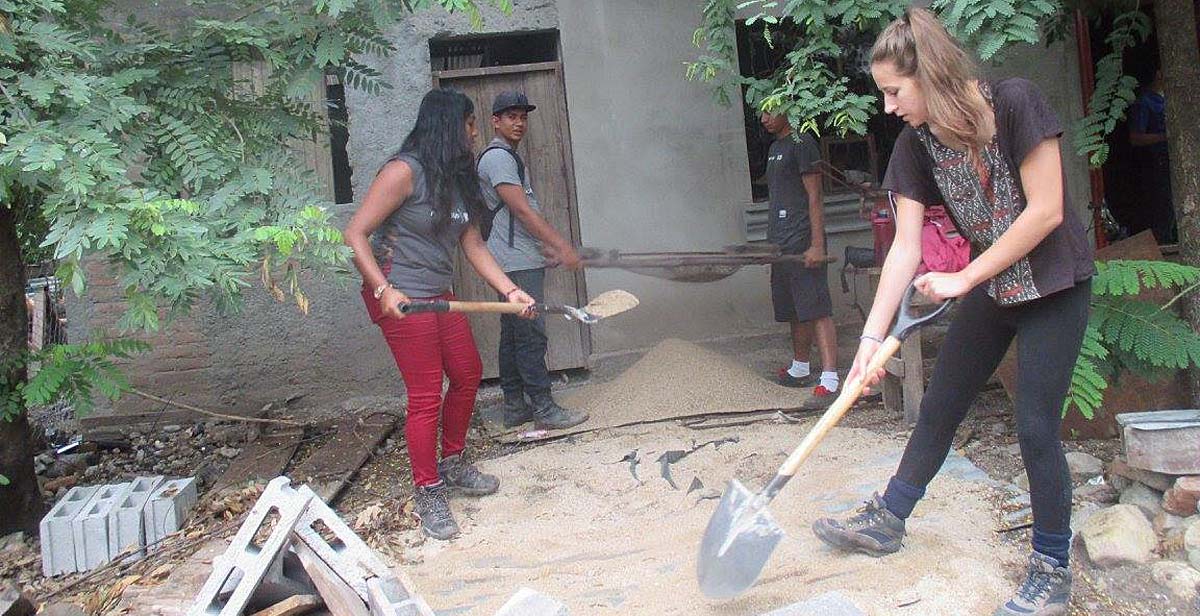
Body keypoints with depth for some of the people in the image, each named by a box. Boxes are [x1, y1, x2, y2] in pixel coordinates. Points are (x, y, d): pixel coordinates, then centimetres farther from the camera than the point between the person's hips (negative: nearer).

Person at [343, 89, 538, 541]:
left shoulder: (457, 178, 10)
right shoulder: (405, 170, -15)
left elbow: (472, 244, 10)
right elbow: (355, 234, -17)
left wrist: (509, 290, 1)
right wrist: (384, 290, -26)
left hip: (438, 295, 9)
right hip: (399, 297, -9)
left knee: (468, 374, 16)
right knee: (426, 395, -4)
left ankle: (452, 465, 37)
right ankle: (427, 494, 12)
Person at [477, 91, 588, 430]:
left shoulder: (508, 157, 22)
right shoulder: (498, 157, -11)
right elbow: (523, 211, -19)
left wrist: (551, 246, 22)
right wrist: (562, 247, -20)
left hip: (518, 263, 11)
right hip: (518, 263, -11)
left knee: (513, 335, 11)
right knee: (531, 335, -9)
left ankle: (515, 407, 17)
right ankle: (544, 409, -6)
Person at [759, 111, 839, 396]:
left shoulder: (801, 144, -8)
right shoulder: (774, 148, 19)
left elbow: (814, 197, -13)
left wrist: (817, 245, -18)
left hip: (802, 243, -9)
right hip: (781, 244, 9)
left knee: (816, 310, -11)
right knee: (794, 311, 16)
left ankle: (830, 378, -13)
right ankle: (800, 369, 27)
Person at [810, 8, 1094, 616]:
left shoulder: (1014, 102, -21)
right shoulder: (917, 143, -6)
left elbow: (1045, 210, -21)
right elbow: (905, 247, -7)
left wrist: (964, 279, -17)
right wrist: (871, 338, -12)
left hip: (1053, 287, -5)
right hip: (990, 289, 6)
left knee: (1035, 425, -6)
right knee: (938, 408, 11)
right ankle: (887, 520, 26)